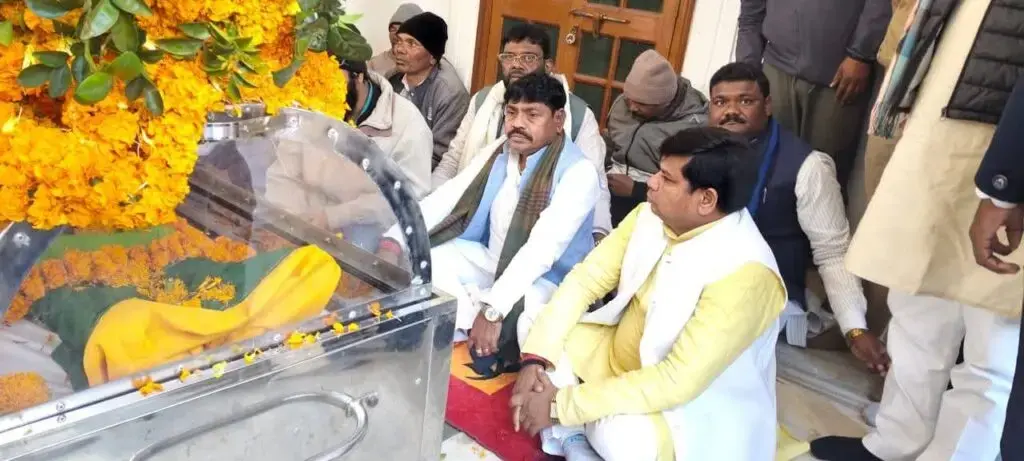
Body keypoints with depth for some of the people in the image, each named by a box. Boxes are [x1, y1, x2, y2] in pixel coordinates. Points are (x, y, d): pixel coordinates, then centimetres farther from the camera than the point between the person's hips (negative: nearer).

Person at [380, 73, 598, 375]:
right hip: (490, 259, 7)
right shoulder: (498, 152, 0)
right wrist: (395, 240, -17)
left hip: (543, 278, -6)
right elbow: (446, 197, -3)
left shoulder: (578, 172, -21)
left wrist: (492, 309, -38)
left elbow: (542, 248, -31)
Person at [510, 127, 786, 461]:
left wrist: (561, 405, -30)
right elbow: (585, 281, -3)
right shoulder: (650, 216, -8)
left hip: (692, 406, -7)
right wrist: (534, 359, -16)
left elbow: (677, 381, -33)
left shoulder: (744, 272, -31)